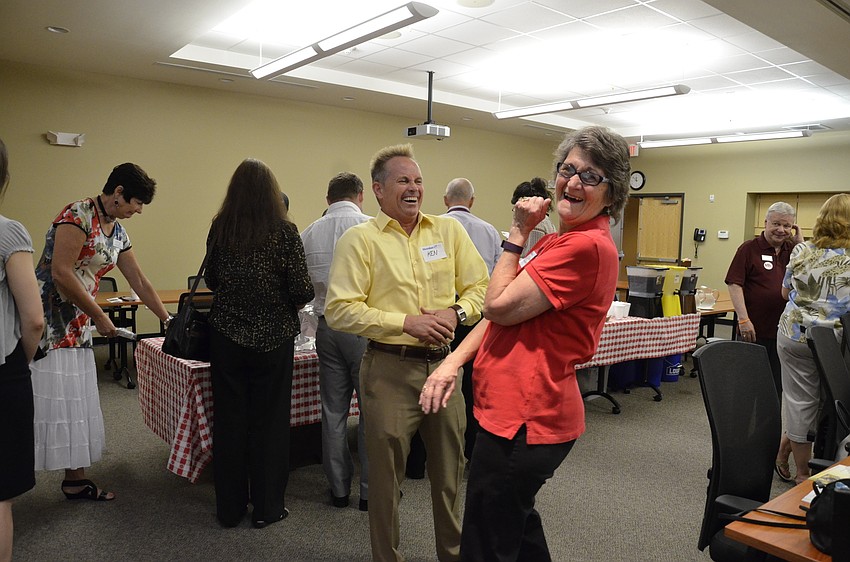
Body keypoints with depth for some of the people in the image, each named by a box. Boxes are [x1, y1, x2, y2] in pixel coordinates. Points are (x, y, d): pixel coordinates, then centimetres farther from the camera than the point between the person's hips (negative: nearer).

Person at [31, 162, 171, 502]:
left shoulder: (117, 232, 12)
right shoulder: (78, 215, -14)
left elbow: (139, 282, 17)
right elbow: (61, 273, -20)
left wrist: (168, 320, 17)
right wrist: (99, 316, -13)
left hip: (76, 324, 8)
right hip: (46, 317, -8)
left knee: (76, 400, 10)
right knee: (48, 395, -6)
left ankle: (75, 478, 18)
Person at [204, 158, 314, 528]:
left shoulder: (219, 228, -1)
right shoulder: (284, 232, -10)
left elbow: (211, 280, 10)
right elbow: (302, 290, -12)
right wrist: (297, 297, 11)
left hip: (227, 336, 3)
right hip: (272, 338, -2)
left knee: (229, 419, 12)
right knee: (268, 421, 9)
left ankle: (229, 508, 25)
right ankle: (266, 507, 20)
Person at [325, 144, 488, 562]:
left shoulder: (449, 230, 7)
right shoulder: (359, 238, -6)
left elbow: (480, 287, 10)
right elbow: (339, 310, -13)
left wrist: (457, 312, -10)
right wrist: (406, 322, -17)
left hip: (442, 363, 4)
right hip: (390, 370, -4)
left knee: (450, 469, 17)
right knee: (386, 474, 9)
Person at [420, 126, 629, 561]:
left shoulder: (587, 246, -19)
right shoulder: (559, 241, 14)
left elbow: (501, 305, -19)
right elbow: (503, 311, 10)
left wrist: (518, 234, -8)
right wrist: (454, 361, -2)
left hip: (524, 419, -10)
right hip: (519, 411, 10)